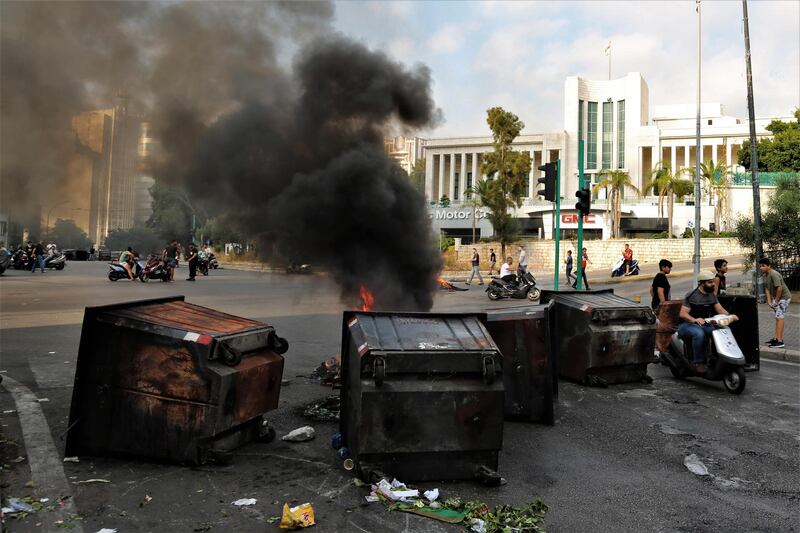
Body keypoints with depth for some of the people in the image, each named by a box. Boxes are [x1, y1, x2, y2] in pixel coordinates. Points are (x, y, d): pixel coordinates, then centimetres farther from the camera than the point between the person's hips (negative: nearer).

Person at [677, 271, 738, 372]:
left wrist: (729, 316, -15)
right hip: (688, 324, -7)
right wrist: (694, 320, -38)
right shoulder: (692, 296, -10)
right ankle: (698, 362, -27)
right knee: (699, 333, -37)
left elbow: (720, 309, 6)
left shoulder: (712, 295, 13)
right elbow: (683, 313, -19)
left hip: (705, 324, 7)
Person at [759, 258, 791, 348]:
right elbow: (767, 289, 6)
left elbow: (779, 288, -28)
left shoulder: (774, 274, -24)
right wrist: (769, 301, -2)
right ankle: (777, 338, 20)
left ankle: (780, 341, -14)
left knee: (779, 317, -13)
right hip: (777, 297, 10)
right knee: (778, 317, 13)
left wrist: (776, 301, -19)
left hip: (784, 297, -10)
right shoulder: (765, 275, 5)